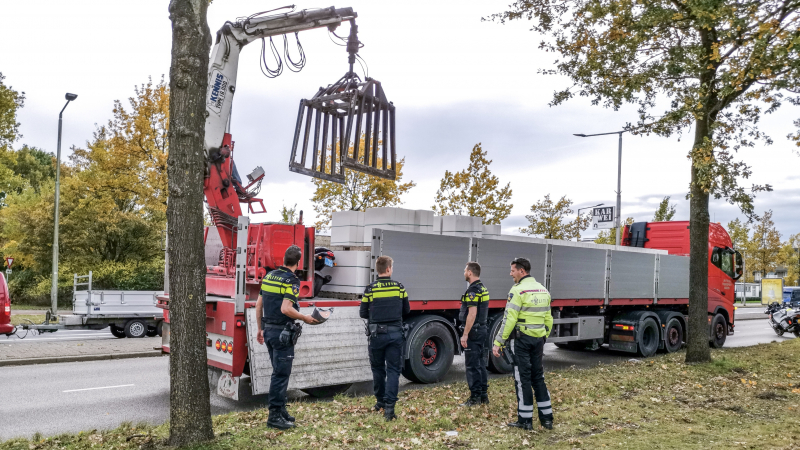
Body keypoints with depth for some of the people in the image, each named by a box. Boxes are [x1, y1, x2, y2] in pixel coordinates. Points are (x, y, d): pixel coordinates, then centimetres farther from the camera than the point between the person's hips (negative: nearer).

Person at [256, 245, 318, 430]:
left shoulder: (269, 276, 10)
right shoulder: (291, 281, -15)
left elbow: (258, 305, 13)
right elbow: (286, 309, -24)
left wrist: (261, 329, 20)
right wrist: (305, 318, -10)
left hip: (269, 330, 8)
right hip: (283, 333, -8)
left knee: (280, 372, 17)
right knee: (281, 374, -1)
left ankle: (281, 410, 25)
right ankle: (274, 416, 3)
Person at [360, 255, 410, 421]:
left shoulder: (370, 289, -5)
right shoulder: (399, 287, -1)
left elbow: (363, 314, 1)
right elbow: (406, 311, 9)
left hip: (377, 334, 0)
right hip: (395, 333, 0)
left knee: (378, 368, 17)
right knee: (393, 369, 3)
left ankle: (380, 401, 29)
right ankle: (389, 406, -6)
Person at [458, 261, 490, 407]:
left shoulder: (473, 290, -17)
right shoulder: (483, 289, 14)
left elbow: (472, 314, -23)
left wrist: (465, 334, -22)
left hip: (473, 331, -10)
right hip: (482, 329, 10)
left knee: (472, 365, -5)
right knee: (480, 363, 14)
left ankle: (475, 397, -1)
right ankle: (483, 395, 20)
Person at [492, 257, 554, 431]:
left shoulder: (518, 290, -12)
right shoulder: (543, 290, 12)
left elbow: (509, 319, -17)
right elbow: (548, 319, 15)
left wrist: (498, 342, -14)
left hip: (523, 338, -7)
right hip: (539, 339, 7)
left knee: (522, 378, 1)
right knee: (538, 377, 15)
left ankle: (525, 420, 6)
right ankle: (547, 418, 18)